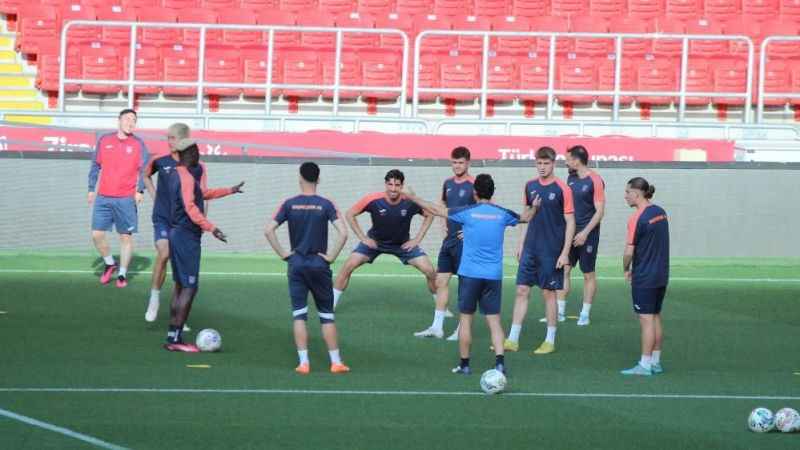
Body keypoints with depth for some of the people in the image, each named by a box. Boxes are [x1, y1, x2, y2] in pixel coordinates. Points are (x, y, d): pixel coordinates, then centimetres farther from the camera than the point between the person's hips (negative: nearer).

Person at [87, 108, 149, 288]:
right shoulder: (104, 140, 8)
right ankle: (109, 263, 22)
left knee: (126, 236, 0)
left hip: (126, 199, -2)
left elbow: (144, 169, 0)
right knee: (97, 234, -1)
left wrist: (140, 190, -12)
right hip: (103, 198, 2)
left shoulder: (138, 144, 3)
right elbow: (96, 165, 14)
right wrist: (91, 189, 10)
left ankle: (122, 274, 10)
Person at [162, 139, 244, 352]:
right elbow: (190, 208, -27)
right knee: (190, 287, -8)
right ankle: (175, 338, -11)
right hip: (187, 235, -10)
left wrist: (230, 191, 33)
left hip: (176, 233, 10)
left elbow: (202, 193, 29)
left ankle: (172, 337, 16)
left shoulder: (177, 175, 15)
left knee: (180, 286, 14)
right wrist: (211, 228, -32)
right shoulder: (186, 177, -16)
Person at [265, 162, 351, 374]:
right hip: (319, 265, 0)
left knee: (299, 315, 4)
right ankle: (336, 362, 7)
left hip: (296, 264, 0)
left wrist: (283, 254, -1)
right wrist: (331, 256, -3)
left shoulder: (289, 204, -1)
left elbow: (268, 231, -8)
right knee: (326, 315, 8)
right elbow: (343, 233, -14)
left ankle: (303, 362, -1)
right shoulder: (325, 205, -4)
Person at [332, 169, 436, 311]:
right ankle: (331, 304, -1)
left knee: (429, 271, -9)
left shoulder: (410, 202, -24)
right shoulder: (373, 200, -26)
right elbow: (350, 214, -12)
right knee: (348, 266, -15)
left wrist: (418, 239, -8)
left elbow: (429, 215, -4)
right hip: (375, 241, 0)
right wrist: (363, 238, -14)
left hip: (403, 244, 1)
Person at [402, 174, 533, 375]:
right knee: (494, 320, 2)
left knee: (466, 319, 8)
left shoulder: (467, 212, -5)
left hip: (469, 274, -2)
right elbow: (526, 217, 22)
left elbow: (436, 210, 2)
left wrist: (413, 197, 14)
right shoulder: (502, 214, 3)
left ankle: (464, 363, 11)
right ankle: (500, 361, -12)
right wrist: (534, 207, 44)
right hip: (493, 276, 2)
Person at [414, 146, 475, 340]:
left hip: (465, 242, -7)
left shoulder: (474, 185, -12)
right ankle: (437, 327, 14)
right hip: (448, 240, 7)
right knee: (441, 281, 8)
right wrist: (445, 225, 15)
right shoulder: (448, 183, 10)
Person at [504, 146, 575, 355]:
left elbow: (570, 222, -8)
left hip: (551, 251, -5)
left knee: (548, 293, 2)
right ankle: (513, 340, 6)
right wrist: (521, 243, 13)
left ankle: (550, 341, 13)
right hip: (530, 249, 5)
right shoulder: (530, 186, 7)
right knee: (522, 290, 3)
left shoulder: (562, 189, -9)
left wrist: (565, 253, -12)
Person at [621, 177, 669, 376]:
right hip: (661, 275, 8)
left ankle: (645, 365, -1)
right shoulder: (660, 212, 7)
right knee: (655, 317, 14)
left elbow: (629, 252, -18)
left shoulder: (637, 219, -17)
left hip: (644, 279, -8)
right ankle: (656, 362, 19)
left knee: (646, 319, -4)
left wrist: (626, 269, 1)